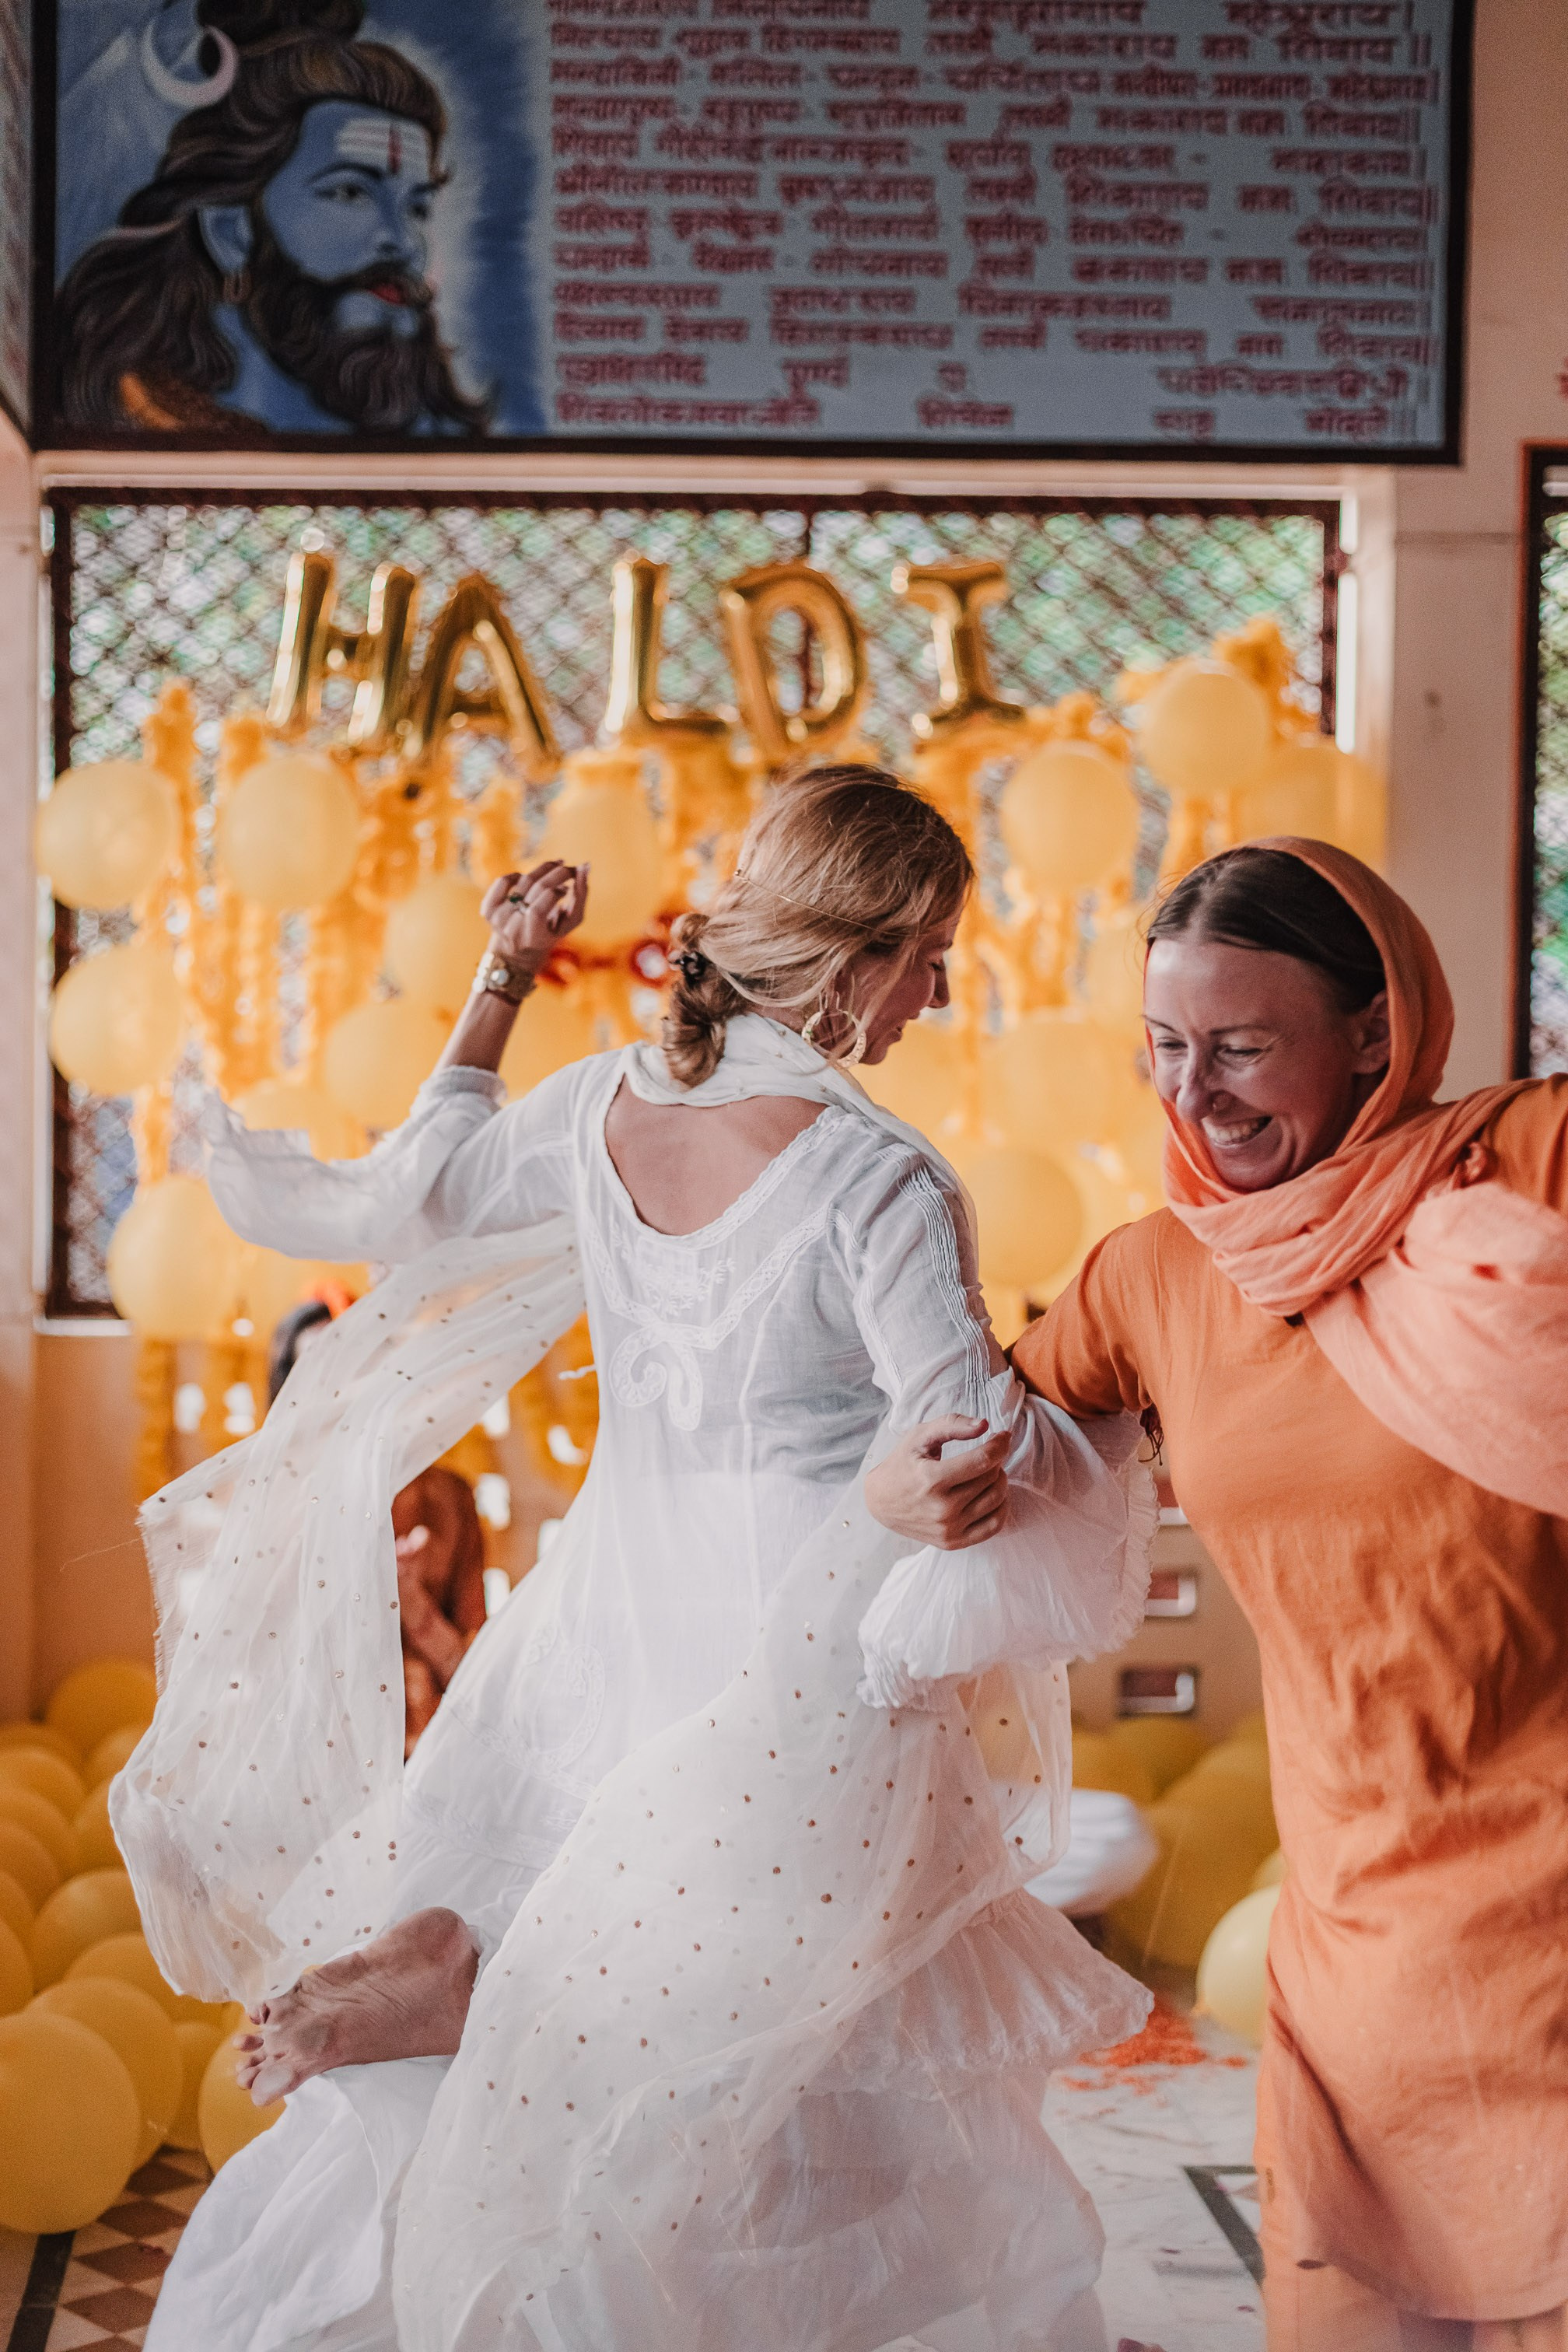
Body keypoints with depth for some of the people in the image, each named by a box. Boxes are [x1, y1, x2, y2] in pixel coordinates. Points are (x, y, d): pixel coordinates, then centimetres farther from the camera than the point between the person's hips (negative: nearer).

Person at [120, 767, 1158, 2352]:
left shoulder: (598, 1108, -2)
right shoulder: (880, 1182, -20)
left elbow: (402, 1201, 16)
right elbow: (978, 1445, -19)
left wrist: (496, 990, 21)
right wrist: (1121, 1417, 1)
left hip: (622, 1613, 6)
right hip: (810, 1648, -6)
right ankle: (475, 1980, -8)